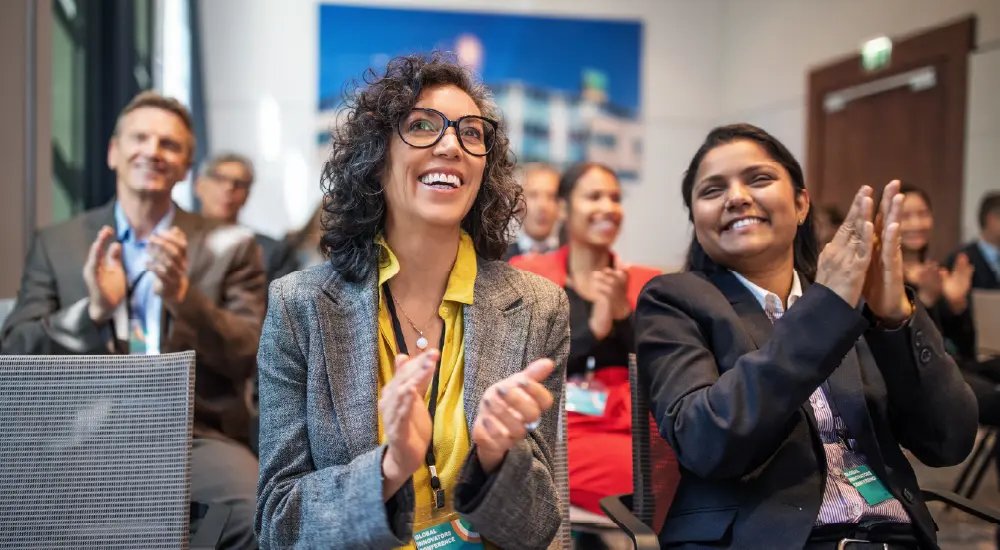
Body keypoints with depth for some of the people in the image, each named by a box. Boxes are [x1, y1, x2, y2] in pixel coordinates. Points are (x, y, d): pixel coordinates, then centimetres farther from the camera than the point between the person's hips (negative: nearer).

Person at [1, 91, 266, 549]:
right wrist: (93, 309, -13)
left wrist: (183, 297, -16)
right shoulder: (56, 243, 14)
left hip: (196, 434, 0)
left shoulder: (230, 245, 11)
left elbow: (251, 357, 2)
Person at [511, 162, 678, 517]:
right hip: (559, 432, -3)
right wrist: (593, 329, -10)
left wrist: (623, 311, -6)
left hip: (633, 429, 3)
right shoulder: (526, 274, 10)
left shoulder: (646, 282, 16)